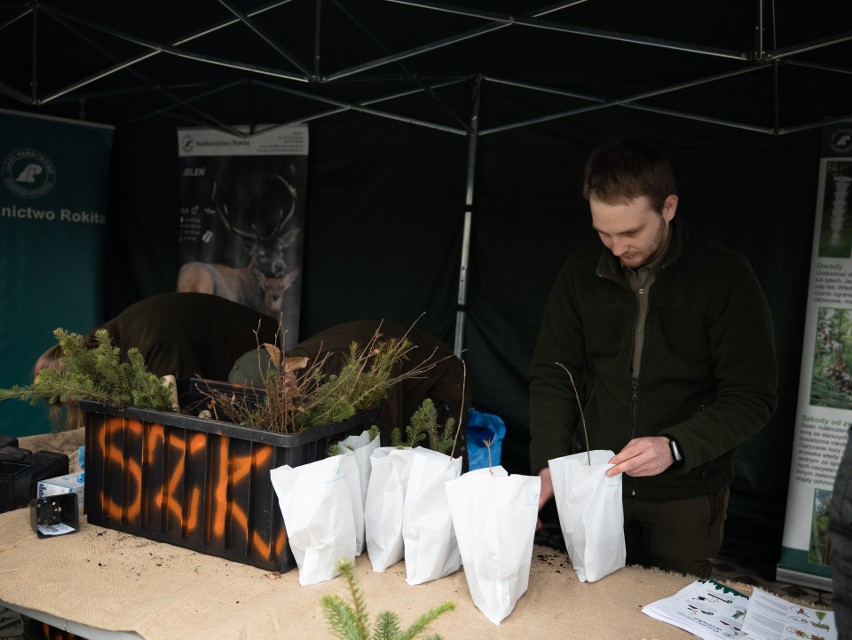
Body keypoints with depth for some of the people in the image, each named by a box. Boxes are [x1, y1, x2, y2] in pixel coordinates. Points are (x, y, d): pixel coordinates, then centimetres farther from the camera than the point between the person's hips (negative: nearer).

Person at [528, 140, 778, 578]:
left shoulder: (725, 276, -12)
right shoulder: (580, 273, -2)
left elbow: (753, 396, -12)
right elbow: (552, 374, 0)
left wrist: (675, 446, -27)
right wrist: (548, 464, -13)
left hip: (685, 497, -2)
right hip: (597, 486, 3)